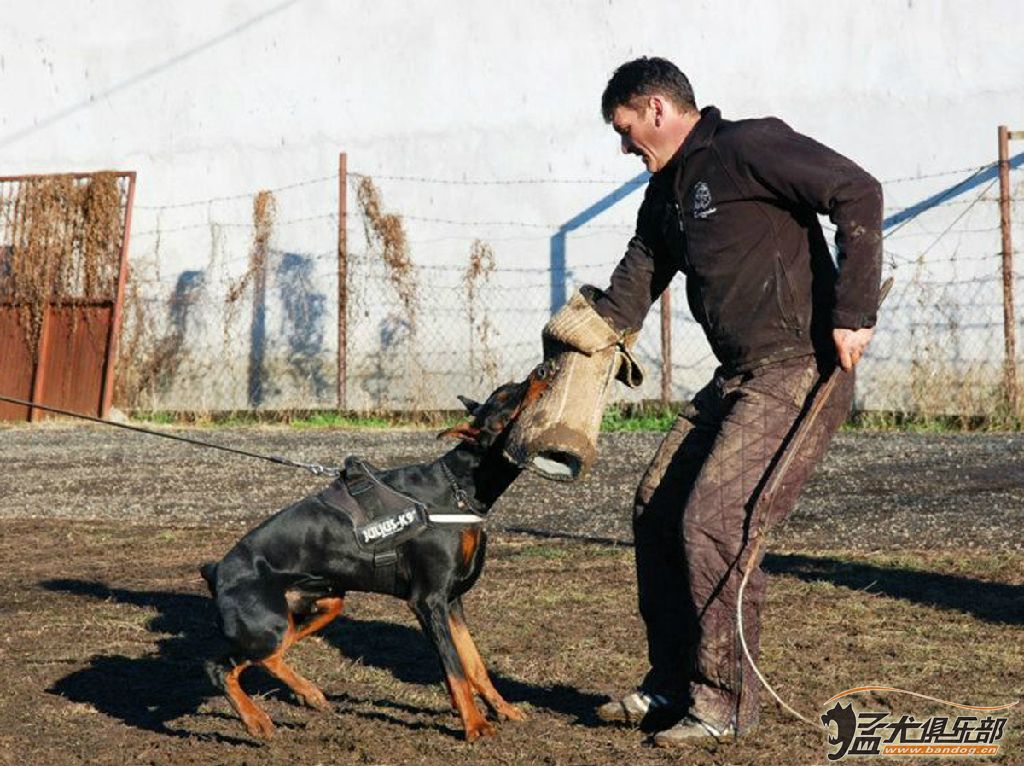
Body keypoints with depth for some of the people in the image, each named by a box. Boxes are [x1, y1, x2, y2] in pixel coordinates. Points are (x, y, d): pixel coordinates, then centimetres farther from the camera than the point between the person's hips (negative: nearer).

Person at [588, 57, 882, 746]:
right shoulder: (667, 192, 18)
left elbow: (858, 194, -20)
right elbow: (628, 293, 21)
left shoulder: (750, 147, -12)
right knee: (657, 510, 11)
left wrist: (853, 315, -23)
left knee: (713, 523, -15)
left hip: (801, 373, -10)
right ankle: (672, 687, 21)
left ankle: (726, 702, -3)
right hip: (738, 379, 10)